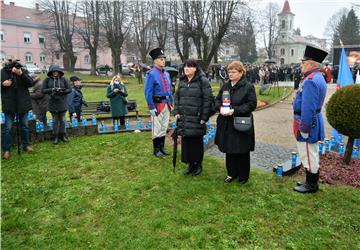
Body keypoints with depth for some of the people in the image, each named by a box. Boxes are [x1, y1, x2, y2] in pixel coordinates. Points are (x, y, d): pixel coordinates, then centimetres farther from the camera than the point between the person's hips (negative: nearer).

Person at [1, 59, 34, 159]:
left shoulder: (23, 71, 0)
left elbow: (31, 83, -12)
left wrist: (21, 74, -23)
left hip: (23, 103, 1)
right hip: (9, 105, -1)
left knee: (24, 125, 13)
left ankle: (26, 145, 28)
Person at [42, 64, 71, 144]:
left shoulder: (63, 79, 0)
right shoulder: (47, 80, 0)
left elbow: (69, 89, 0)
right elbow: (43, 90, -2)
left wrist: (62, 91, -19)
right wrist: (51, 90, -18)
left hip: (62, 103, 0)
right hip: (53, 103, 0)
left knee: (62, 120, 9)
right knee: (55, 120, 8)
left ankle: (63, 135, 22)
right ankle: (55, 136, 16)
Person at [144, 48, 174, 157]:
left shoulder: (166, 74, 11)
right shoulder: (151, 74, -11)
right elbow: (148, 92, -14)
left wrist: (171, 104, 13)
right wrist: (152, 108, -17)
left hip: (166, 104, 7)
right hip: (157, 105, -7)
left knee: (164, 128, 14)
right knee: (157, 129, 2)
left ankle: (162, 148, 27)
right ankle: (156, 150, 15)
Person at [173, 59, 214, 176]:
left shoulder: (203, 81, -7)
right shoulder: (182, 81, 12)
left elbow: (208, 99, -11)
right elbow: (177, 97, 17)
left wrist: (204, 117, -14)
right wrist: (176, 112, 6)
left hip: (196, 118, -5)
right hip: (183, 118, 6)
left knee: (197, 142, 5)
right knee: (186, 141, 9)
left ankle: (198, 164, 23)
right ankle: (191, 164, 25)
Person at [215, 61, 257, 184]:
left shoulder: (248, 87, -8)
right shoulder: (225, 86, 10)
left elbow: (252, 104, -13)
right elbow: (217, 100, 13)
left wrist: (235, 110, -22)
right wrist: (220, 107, -10)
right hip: (226, 124, 5)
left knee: (242, 152, 6)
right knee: (229, 150, 14)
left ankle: (243, 176, 24)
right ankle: (231, 173, 31)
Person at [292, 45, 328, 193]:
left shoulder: (310, 81, -22)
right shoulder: (318, 77, 12)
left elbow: (308, 109, -27)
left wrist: (304, 129, -21)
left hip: (308, 124, -11)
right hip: (313, 122, 11)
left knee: (308, 156, 2)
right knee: (311, 155, 19)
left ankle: (311, 186, 16)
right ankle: (311, 182, 33)